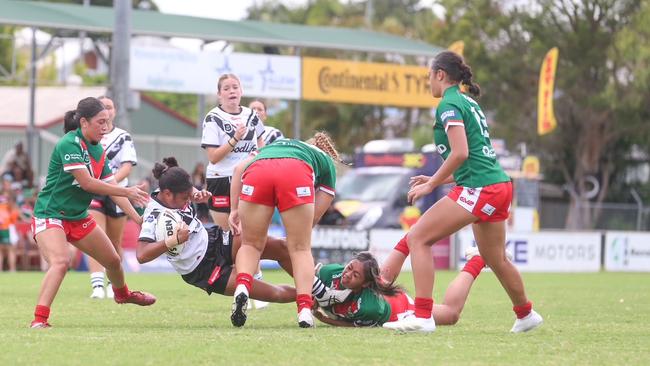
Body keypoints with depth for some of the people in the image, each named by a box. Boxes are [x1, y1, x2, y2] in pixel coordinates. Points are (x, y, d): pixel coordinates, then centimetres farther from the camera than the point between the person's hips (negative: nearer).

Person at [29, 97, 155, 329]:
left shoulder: (98, 150, 5)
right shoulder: (69, 144, -21)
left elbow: (112, 187, 6)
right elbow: (87, 183, -27)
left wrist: (136, 217, -3)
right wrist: (127, 192, -22)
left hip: (78, 217, 9)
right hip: (50, 215, -9)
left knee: (113, 260, 20)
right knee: (60, 262, -33)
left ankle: (122, 294, 52)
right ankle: (39, 319, -36)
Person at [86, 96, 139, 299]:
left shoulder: (123, 137, 5)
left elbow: (127, 166, -6)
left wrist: (112, 180, -23)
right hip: (92, 193, -1)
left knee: (115, 243, 10)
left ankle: (114, 284, 25)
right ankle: (97, 285, -25)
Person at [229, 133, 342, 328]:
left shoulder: (275, 145, 45)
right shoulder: (328, 161, 37)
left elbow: (240, 168, 28)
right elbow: (315, 216, 28)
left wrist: (234, 209, 26)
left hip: (257, 172, 2)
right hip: (296, 174, -2)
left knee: (251, 245, 16)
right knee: (301, 248, 12)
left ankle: (242, 287, -10)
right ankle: (305, 309, -2)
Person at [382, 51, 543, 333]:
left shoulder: (449, 104, -7)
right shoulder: (469, 103, 21)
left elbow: (460, 153, -18)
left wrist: (431, 184, -11)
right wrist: (435, 180, 21)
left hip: (478, 190, -9)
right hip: (499, 185, 9)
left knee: (417, 238, -10)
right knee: (495, 259, 25)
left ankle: (422, 316, -17)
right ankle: (526, 315, 40)